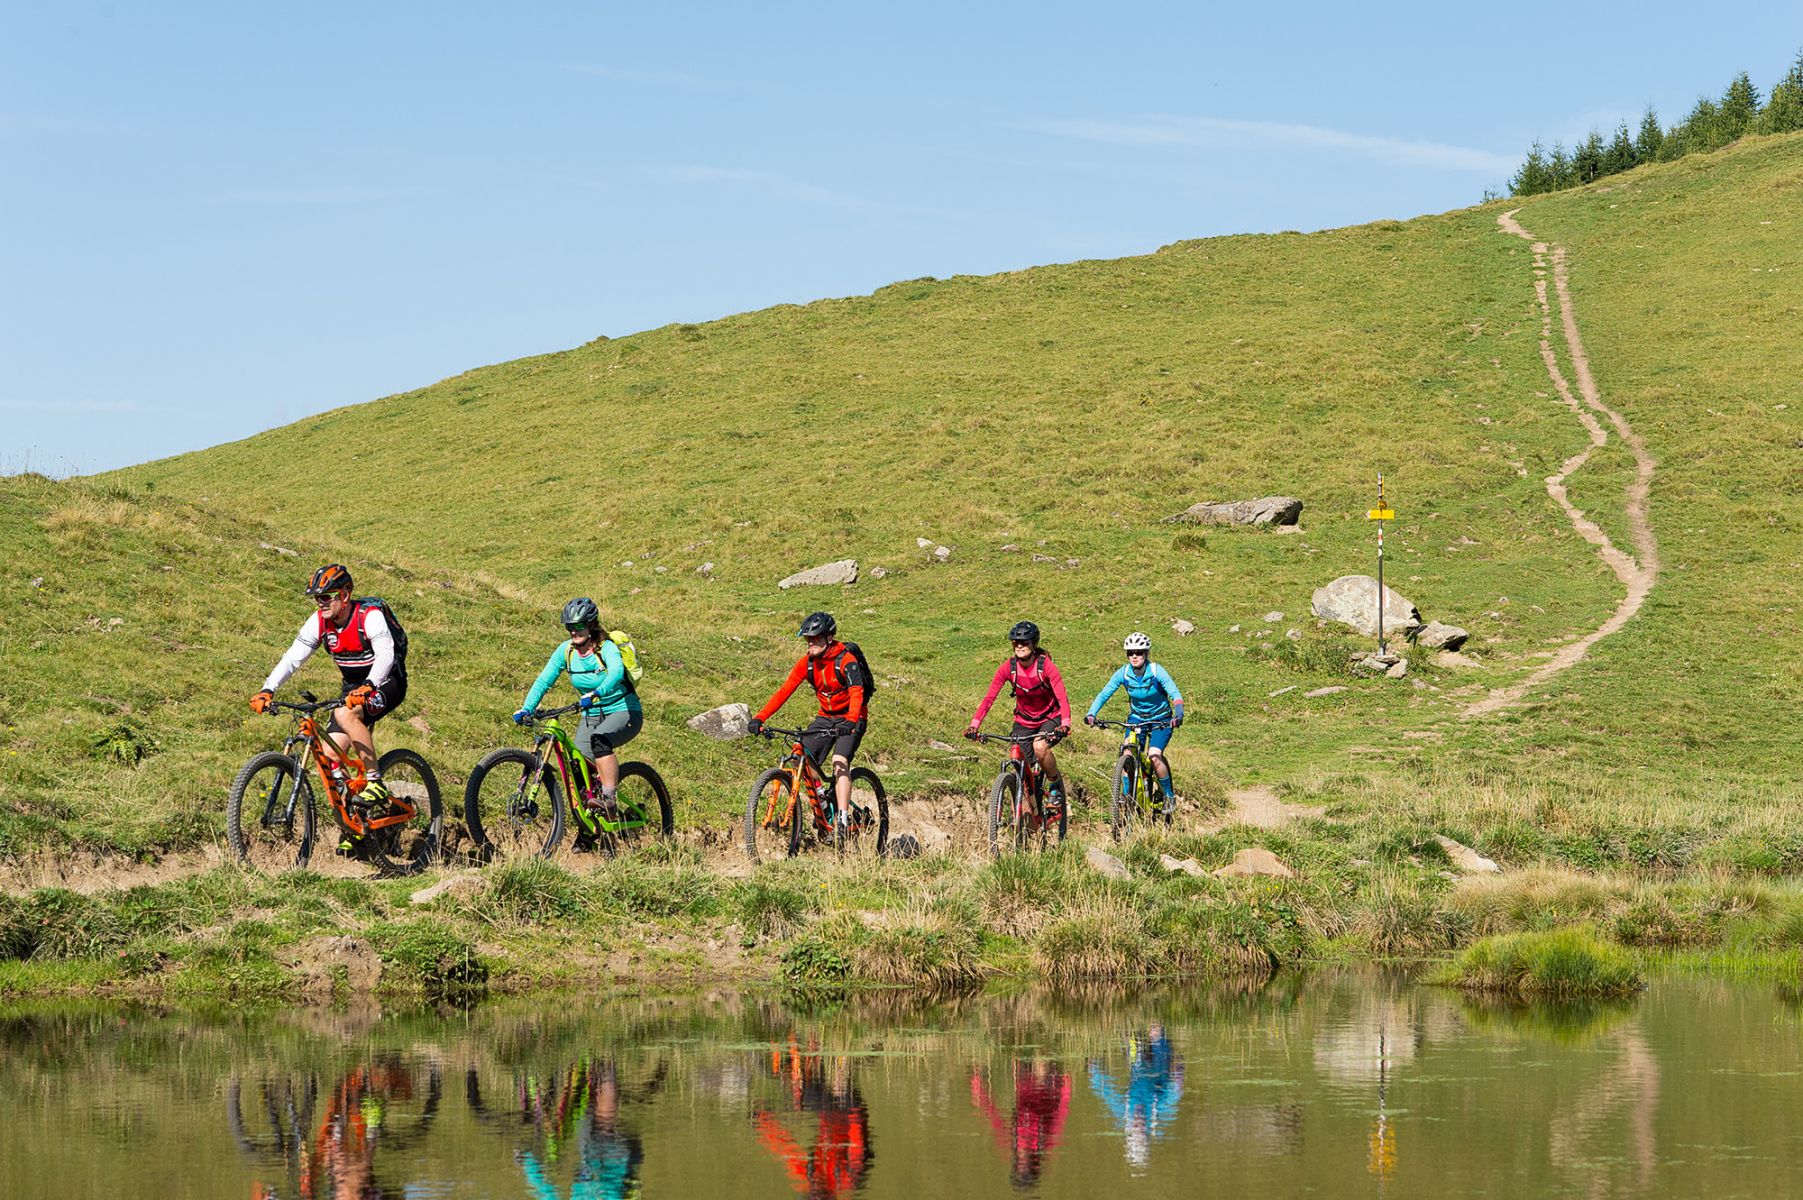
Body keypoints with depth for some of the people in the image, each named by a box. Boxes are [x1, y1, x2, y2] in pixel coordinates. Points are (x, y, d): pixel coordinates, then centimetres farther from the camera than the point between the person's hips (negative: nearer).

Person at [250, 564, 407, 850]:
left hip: (386, 684, -7)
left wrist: (367, 687, -55)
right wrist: (267, 690, -27)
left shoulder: (370, 616, -23)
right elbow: (293, 657, -12)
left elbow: (385, 654, -38)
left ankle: (375, 782, -25)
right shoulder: (319, 622, -7)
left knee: (345, 714, -35)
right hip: (354, 688, 7)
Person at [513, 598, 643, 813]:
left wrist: (597, 693, -60)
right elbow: (543, 680, -9)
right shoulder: (566, 650, -5)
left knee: (599, 739, -37)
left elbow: (616, 672, -41)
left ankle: (609, 798, -34)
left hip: (624, 712, -6)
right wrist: (526, 709, -24)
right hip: (591, 716, 6)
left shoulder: (606, 648, -20)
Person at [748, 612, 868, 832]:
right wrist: (760, 717, -22)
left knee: (840, 762, -26)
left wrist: (851, 721, -53)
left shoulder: (846, 660, -21)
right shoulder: (807, 662, -5)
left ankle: (842, 821, -30)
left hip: (850, 718, -6)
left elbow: (856, 692, -35)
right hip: (825, 717, 6)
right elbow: (784, 690, -10)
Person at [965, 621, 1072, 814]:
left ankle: (1055, 783, -5)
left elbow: (1062, 698, -29)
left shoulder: (1046, 666, -21)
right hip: (1024, 720, 3)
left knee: (1040, 747, -33)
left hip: (1050, 718, -3)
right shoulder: (1008, 667, -13)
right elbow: (989, 698, -17)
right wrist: (974, 725, -29)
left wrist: (1065, 724, -47)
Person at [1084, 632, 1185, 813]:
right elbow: (1104, 694, -17)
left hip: (1161, 719, -3)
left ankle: (1169, 795, -2)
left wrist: (1178, 715, -47)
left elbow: (1175, 694, -29)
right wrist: (1091, 714, -34)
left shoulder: (1157, 672, -22)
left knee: (1154, 755, -22)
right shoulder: (1123, 673, -14)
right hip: (1137, 717, 3)